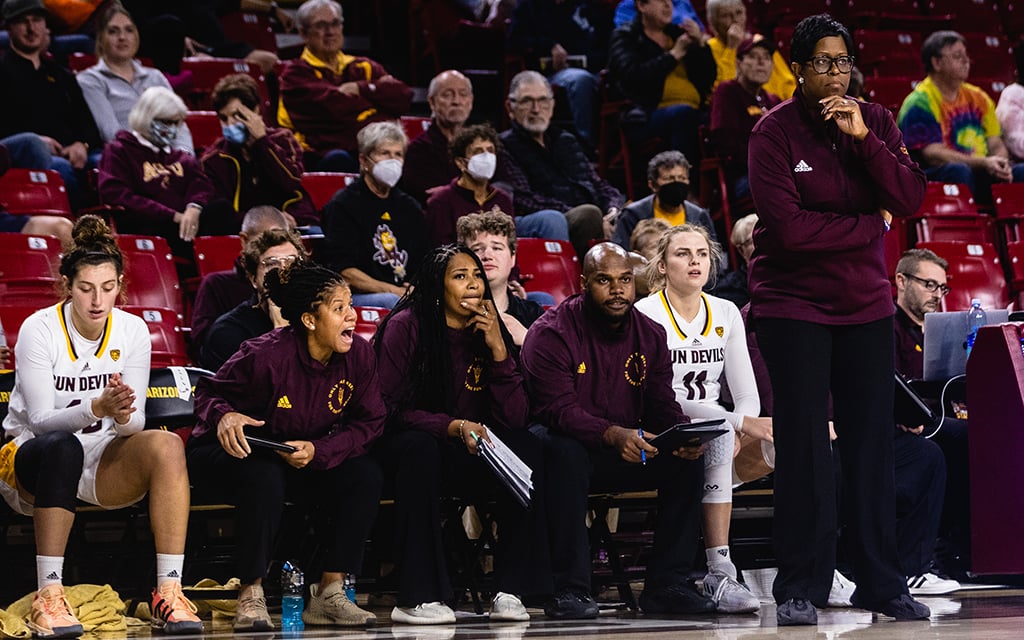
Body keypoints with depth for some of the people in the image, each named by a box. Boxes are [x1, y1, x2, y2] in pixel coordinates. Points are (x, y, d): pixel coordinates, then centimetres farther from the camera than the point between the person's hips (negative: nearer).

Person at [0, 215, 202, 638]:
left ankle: (168, 591, -31)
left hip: (102, 463, 3)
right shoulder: (40, 330, -13)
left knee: (166, 445, -27)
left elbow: (135, 423, -5)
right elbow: (41, 419, -18)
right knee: (63, 446, -39)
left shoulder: (132, 330, -3)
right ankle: (48, 596, -40)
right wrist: (95, 408, -36)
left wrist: (123, 414, -30)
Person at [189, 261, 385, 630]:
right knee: (264, 479, -39)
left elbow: (370, 422, -8)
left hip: (303, 463, 5)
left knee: (365, 475, -18)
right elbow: (208, 392, -13)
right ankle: (250, 598, -26)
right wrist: (224, 416, -38)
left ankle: (330, 593, -11)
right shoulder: (266, 355, -26)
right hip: (233, 456, -5)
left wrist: (317, 451, -24)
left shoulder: (359, 356, -12)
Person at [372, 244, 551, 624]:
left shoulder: (489, 332, 2)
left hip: (469, 456, 4)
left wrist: (498, 349, -16)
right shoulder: (405, 327, -8)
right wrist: (455, 427, -28)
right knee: (421, 448, -38)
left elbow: (515, 419, -6)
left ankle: (510, 592, -24)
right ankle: (417, 598, -38)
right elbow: (390, 407, -14)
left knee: (526, 448, -23)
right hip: (404, 446, -4)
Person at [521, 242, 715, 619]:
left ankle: (666, 584, -13)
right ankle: (569, 590, -35)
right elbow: (558, 410, -24)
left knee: (686, 457, -16)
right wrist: (614, 435, -40)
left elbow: (662, 405, 1)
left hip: (626, 451, 6)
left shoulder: (649, 334, 6)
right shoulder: (551, 333, -13)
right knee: (565, 451, -38)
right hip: (567, 446, -5)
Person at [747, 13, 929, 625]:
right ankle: (802, 589, 1)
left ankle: (882, 582, 8)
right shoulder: (774, 132, -8)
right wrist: (870, 225, -8)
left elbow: (911, 199, -7)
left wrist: (863, 139, -17)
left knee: (873, 443, 2)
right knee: (804, 446, -4)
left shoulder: (877, 121, 5)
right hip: (793, 304, -4)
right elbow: (788, 228, -17)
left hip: (866, 302, 4)